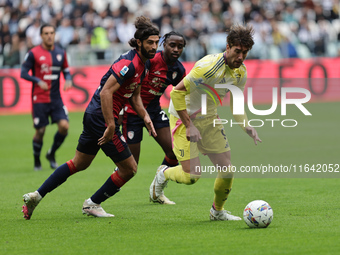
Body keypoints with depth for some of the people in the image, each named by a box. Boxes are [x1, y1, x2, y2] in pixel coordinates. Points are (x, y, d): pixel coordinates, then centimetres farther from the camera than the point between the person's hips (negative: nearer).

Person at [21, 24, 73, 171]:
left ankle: (51, 154, 15)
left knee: (64, 126, -10)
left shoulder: (61, 53, 8)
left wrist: (68, 80, -5)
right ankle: (36, 161, 21)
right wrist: (38, 81, -22)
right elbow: (23, 73, -7)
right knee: (40, 131, -1)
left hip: (56, 98, 4)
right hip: (39, 98, -4)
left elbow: (66, 71, 18)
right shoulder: (34, 53, -6)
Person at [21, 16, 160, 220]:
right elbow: (105, 92, -27)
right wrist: (110, 127, -29)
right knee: (129, 168, -1)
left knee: (79, 164, 21)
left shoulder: (141, 64, 11)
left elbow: (135, 96, 21)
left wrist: (145, 117, 6)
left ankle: (36, 195, 20)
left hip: (94, 115, 10)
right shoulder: (129, 63, -21)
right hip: (101, 117, -10)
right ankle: (92, 204, 13)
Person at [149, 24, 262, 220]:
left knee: (228, 170, 1)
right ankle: (163, 174, 20)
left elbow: (236, 104, 12)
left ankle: (218, 211, 25)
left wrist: (247, 126, -6)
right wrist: (189, 125, -27)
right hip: (184, 119, -7)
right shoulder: (209, 66, -27)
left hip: (209, 120, 7)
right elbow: (177, 92, -26)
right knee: (192, 176, -14)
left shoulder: (241, 73, -3)